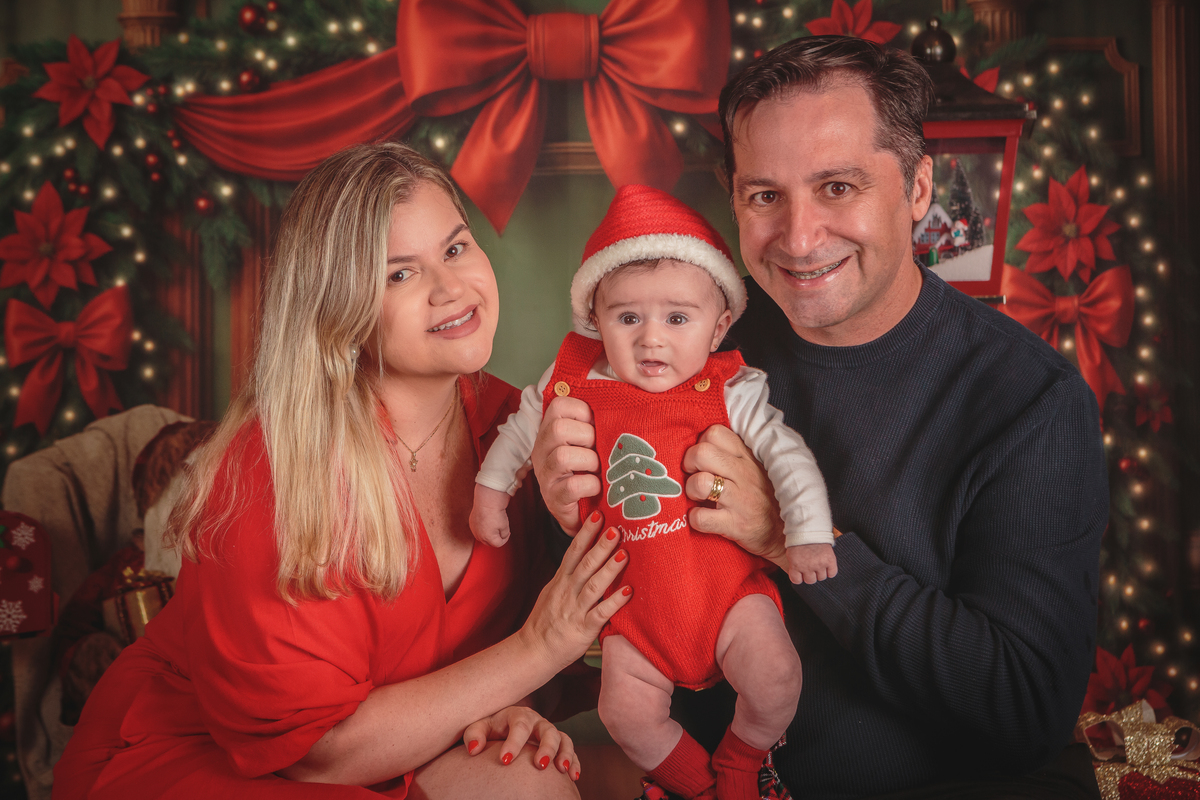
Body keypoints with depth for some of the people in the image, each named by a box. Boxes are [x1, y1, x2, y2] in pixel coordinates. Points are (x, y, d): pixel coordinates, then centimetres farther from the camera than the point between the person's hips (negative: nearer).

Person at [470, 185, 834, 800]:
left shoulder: (732, 392, -11)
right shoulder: (579, 387, -4)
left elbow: (786, 454, -11)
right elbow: (523, 427, 14)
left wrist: (808, 535, -19)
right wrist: (490, 488, 15)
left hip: (727, 587, -2)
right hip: (636, 604, 2)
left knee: (775, 678, -17)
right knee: (627, 713, -5)